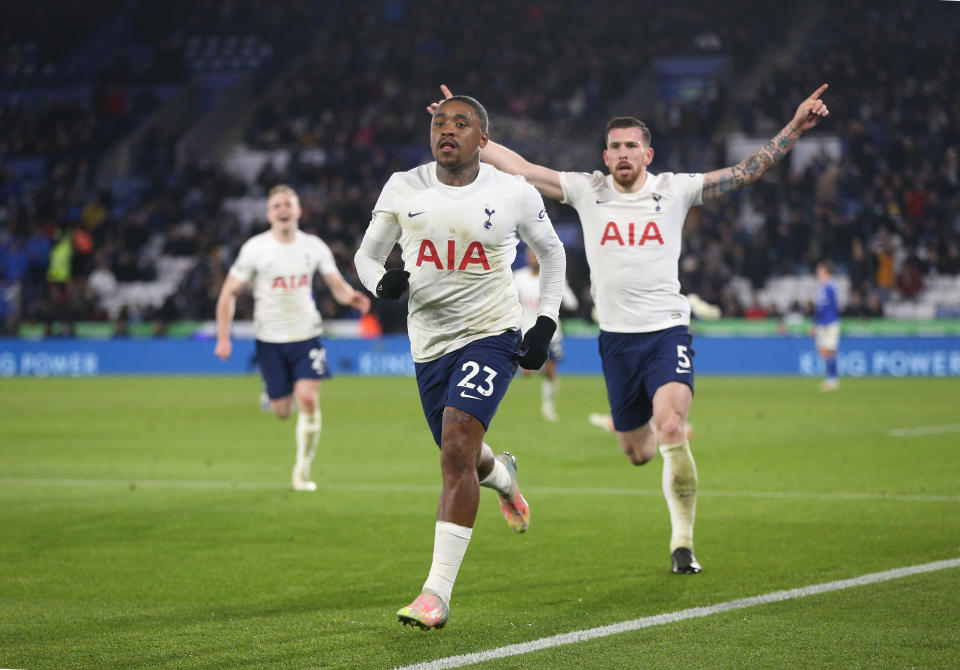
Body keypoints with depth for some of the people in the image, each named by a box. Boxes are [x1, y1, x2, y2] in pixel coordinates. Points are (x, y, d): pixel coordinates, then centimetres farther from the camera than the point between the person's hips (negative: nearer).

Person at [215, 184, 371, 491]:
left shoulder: (314, 247, -1)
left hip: (307, 335, 1)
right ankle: (274, 394, 43)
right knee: (282, 411, 2)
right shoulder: (255, 249, -7)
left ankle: (302, 470, -2)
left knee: (308, 399, -16)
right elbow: (228, 293, -2)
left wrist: (351, 296, -21)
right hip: (271, 339, -1)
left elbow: (337, 285, 4)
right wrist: (223, 338, -8)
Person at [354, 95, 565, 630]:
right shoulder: (403, 189, 0)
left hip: (492, 333, -4)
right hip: (431, 341, 4)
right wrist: (382, 281, -14)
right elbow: (367, 255, 10)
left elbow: (551, 251, 12)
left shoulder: (514, 194, -5)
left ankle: (438, 593, -20)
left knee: (456, 449, -21)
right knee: (463, 459, 15)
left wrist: (547, 323, 4)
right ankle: (502, 475, 56)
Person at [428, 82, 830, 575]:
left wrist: (794, 129, -8)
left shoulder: (674, 190, 1)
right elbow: (519, 169, 6)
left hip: (667, 331, -2)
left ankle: (683, 542, -10)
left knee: (671, 431, -24)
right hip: (616, 339, 2)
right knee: (637, 453, 8)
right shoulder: (586, 191, 4)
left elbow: (747, 171, 1)